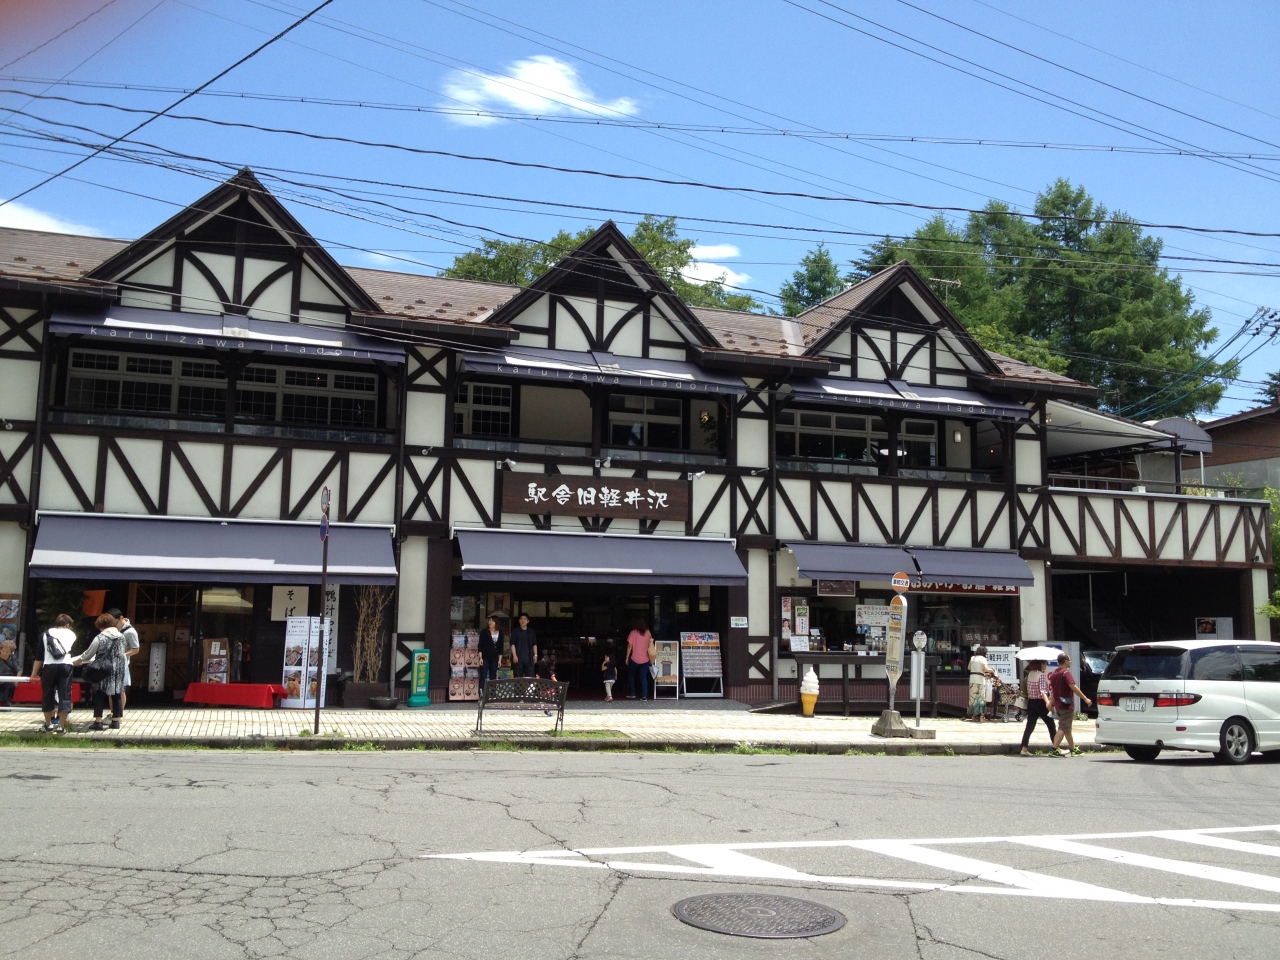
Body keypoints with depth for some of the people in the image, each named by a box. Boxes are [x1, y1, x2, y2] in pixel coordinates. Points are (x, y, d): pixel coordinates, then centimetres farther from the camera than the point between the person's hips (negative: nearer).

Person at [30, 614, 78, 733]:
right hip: (65, 666, -1)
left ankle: (48, 724, 21)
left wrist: (34, 674, 15)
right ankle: (61, 726, 1)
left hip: (49, 666, 1)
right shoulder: (71, 634, 18)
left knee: (47, 695, 13)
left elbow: (39, 656, 13)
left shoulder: (45, 634, 18)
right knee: (65, 695, 2)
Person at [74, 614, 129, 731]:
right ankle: (116, 721, 10)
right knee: (117, 695, 9)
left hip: (103, 670, -5)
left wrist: (77, 660, 19)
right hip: (119, 669, 5)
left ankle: (98, 722, 1)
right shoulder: (121, 636, 7)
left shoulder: (100, 638, -9)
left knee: (99, 695, 3)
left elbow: (88, 655, -1)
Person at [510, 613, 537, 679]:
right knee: (518, 677, -4)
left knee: (530, 677, -2)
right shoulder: (515, 631, 4)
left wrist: (535, 655, 6)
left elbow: (534, 644, 15)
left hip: (529, 658, 3)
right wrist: (514, 655, -11)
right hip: (518, 658, -3)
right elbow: (512, 644, -2)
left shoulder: (531, 631, 14)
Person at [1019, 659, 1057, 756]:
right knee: (1051, 726, 5)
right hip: (1040, 703, -7)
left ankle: (1024, 748, -4)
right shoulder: (1042, 675, -14)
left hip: (1031, 702, 7)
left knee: (1030, 726, 4)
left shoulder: (1029, 675, 7)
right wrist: (1047, 701, -38)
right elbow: (1043, 691, -26)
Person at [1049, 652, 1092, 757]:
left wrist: (1052, 704, 23)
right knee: (1063, 728, -7)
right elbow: (1073, 687, -21)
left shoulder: (1054, 674, 13)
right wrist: (1085, 699, -20)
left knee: (1067, 728, 17)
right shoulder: (1066, 672, -13)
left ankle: (1073, 748, 27)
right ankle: (1055, 748, -13)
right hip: (1066, 704, -9)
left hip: (1058, 704, 9)